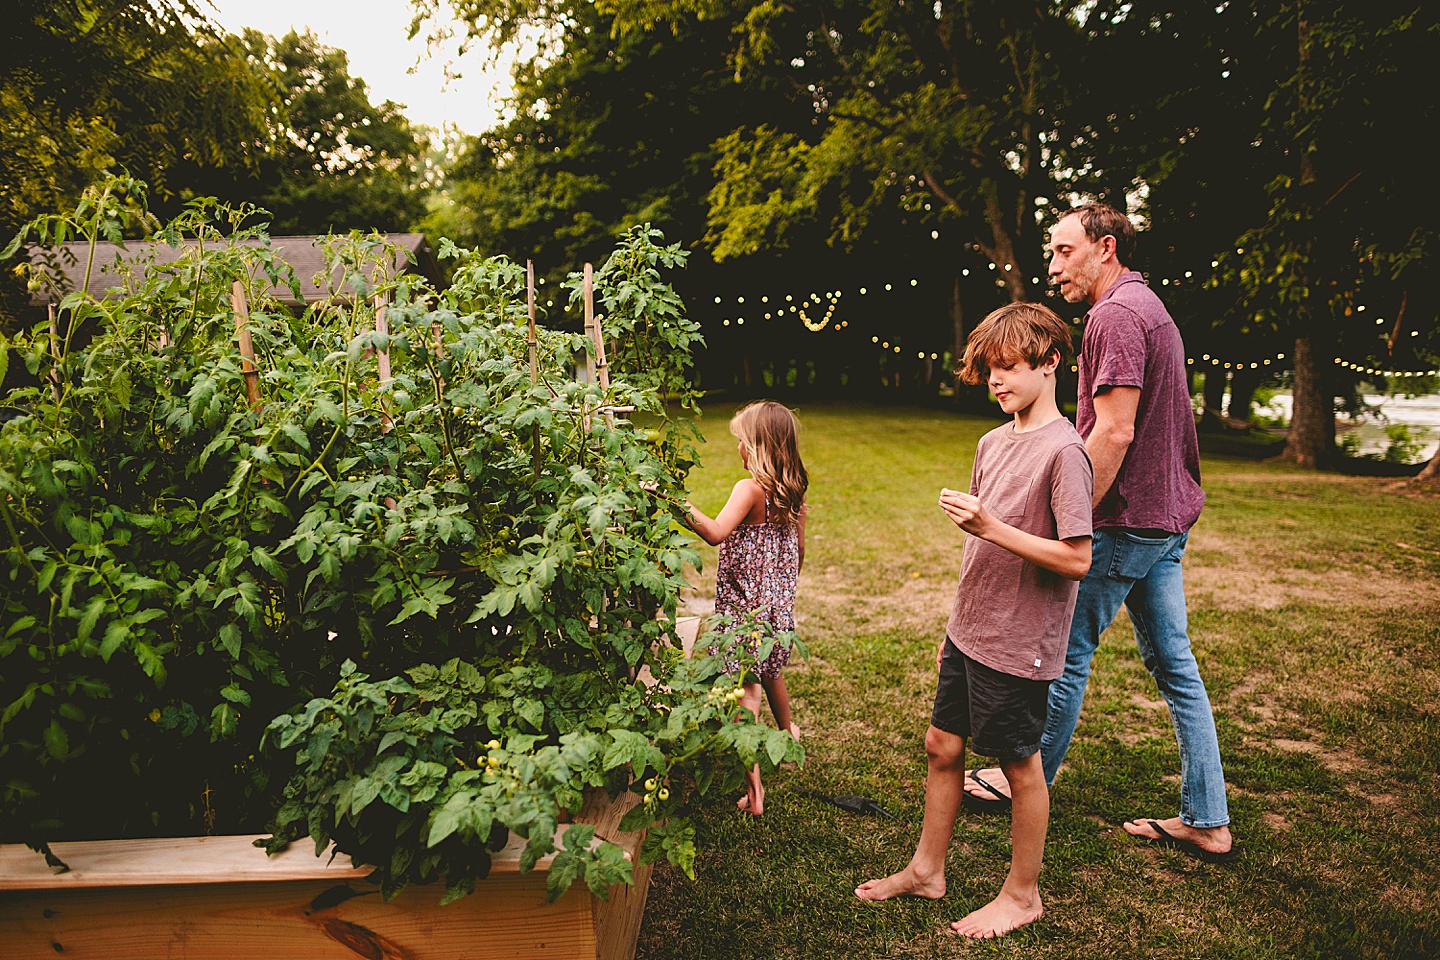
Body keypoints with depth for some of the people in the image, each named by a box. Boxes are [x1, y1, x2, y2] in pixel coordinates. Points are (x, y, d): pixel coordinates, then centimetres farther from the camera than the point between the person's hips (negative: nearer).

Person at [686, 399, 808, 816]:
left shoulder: (750, 489, -19)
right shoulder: (793, 492, 3)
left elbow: (717, 532, -34)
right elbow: (799, 549, 12)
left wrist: (680, 501, -33)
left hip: (744, 604, -7)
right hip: (778, 603, 7)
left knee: (744, 688, -4)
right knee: (769, 672, 29)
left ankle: (754, 780, -5)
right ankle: (788, 732, 51)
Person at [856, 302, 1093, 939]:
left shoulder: (1063, 450, -17)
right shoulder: (991, 444, 8)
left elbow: (1076, 560, -21)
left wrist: (989, 527, -26)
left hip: (1019, 645, -8)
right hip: (969, 631, 8)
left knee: (1020, 765, 8)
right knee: (942, 745, 15)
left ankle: (1022, 895, 29)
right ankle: (927, 870, 33)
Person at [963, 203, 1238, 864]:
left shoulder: (1115, 314, -15)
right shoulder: (1150, 306, 17)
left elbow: (1114, 432, -23)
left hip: (1126, 520, -10)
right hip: (1167, 516, 10)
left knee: (1065, 652, 4)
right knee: (1173, 664, 12)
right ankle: (1207, 823, 19)